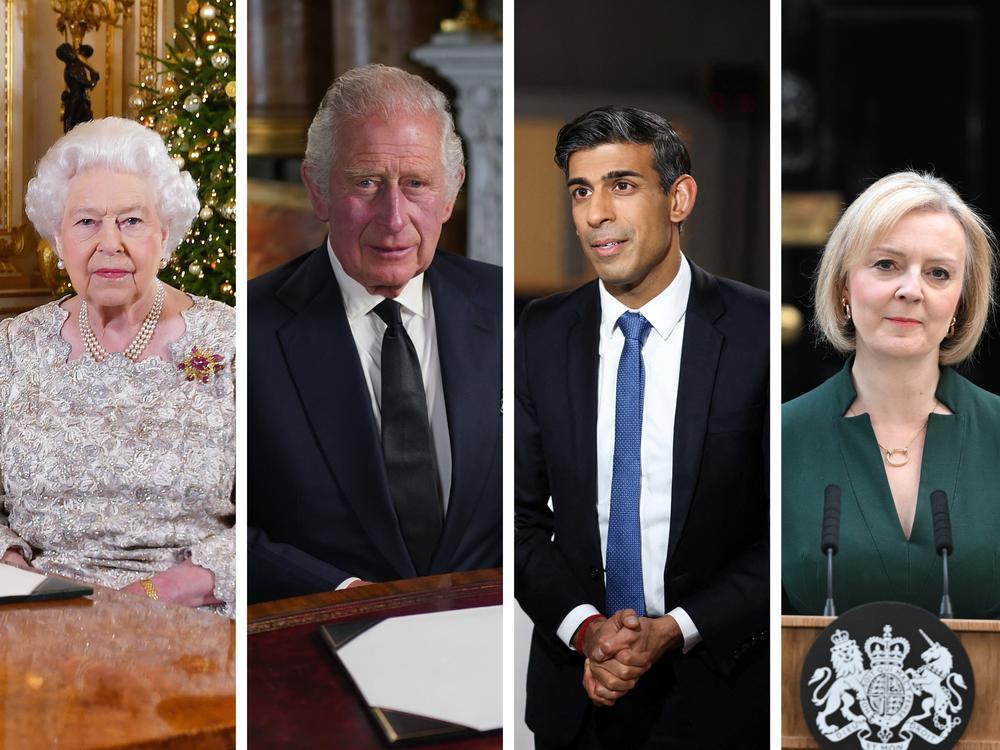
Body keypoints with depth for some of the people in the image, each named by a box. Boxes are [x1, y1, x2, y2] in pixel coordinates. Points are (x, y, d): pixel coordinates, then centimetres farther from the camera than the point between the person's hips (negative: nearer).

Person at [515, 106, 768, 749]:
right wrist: (585, 627, -12)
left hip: (715, 692, -2)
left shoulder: (759, 332, -11)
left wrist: (675, 630, -16)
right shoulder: (540, 335, 0)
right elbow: (522, 515, 3)